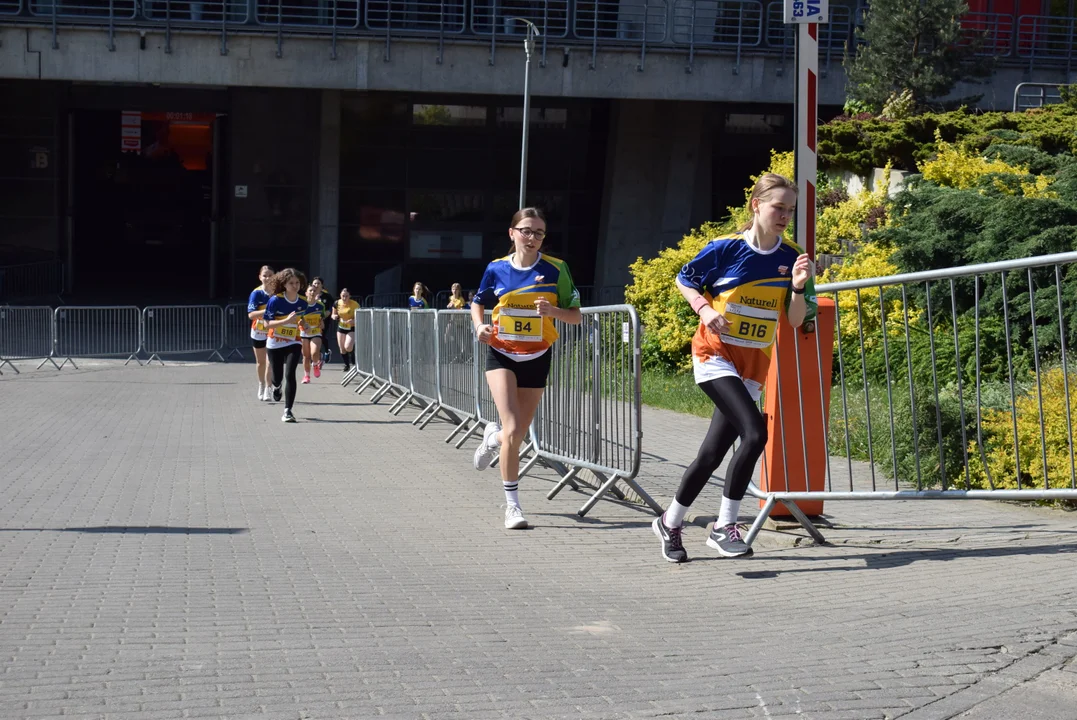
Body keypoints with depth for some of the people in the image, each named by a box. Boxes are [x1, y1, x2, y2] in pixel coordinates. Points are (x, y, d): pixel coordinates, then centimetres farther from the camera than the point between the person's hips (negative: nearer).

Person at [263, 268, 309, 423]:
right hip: (275, 343, -1)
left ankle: (287, 411, -10)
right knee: (277, 376, 10)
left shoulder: (303, 302, -5)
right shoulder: (275, 300, -17)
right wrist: (286, 320, -31)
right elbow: (267, 323, -21)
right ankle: (276, 387, 50)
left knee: (290, 375, -16)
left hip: (293, 343, 1)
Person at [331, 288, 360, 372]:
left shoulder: (355, 305, -17)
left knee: (348, 347, -20)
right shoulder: (337, 304, -6)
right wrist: (334, 316, -15)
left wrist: (353, 320, -29)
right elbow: (334, 315, 9)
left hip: (352, 328, -4)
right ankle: (347, 365, 29)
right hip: (341, 328, 4)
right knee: (342, 349, 7)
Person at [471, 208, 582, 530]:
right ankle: (512, 505, -3)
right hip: (501, 355, -1)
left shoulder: (555, 269, -8)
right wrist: (480, 326, -8)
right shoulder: (496, 269, -4)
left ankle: (493, 437, 48)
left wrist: (552, 310, -25)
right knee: (512, 430, -17)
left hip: (537, 358, 1)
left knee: (517, 434, 9)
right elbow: (478, 303, 13)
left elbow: (576, 316, -4)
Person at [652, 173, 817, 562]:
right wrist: (705, 310, -14)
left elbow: (795, 321, 1)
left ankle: (670, 522, 26)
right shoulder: (726, 248, -10)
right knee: (754, 432, -24)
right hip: (715, 353, -5)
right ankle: (724, 526, -13)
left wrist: (800, 287, -17)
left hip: (754, 362, 5)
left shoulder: (792, 257, 0)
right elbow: (684, 279, 3)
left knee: (713, 452, 8)